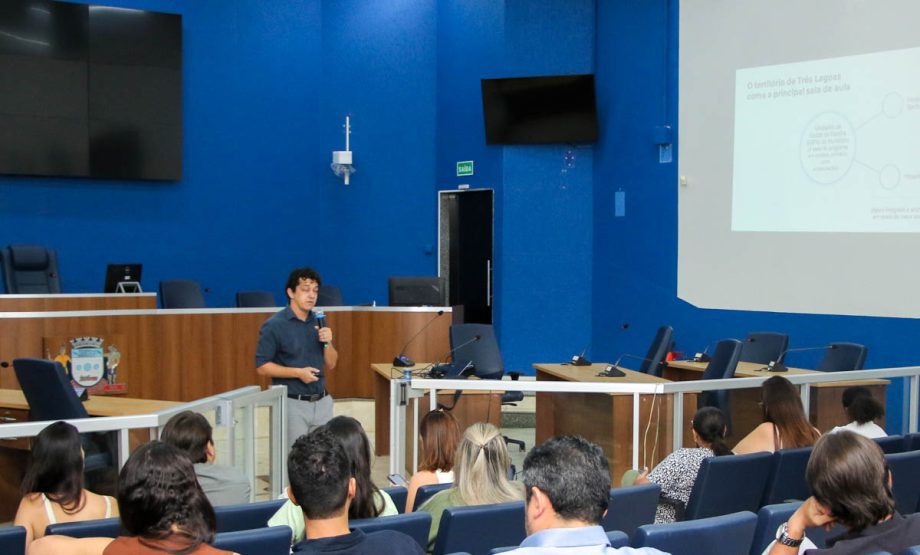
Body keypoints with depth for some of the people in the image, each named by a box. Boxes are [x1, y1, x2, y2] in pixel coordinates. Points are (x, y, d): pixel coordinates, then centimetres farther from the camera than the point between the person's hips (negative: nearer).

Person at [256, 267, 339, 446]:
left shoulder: (318, 322, 10)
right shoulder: (274, 325, -7)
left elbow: (330, 364, 12)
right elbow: (262, 367, -9)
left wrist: (328, 342, -8)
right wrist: (298, 372, -18)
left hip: (322, 402, 5)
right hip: (292, 404, -5)